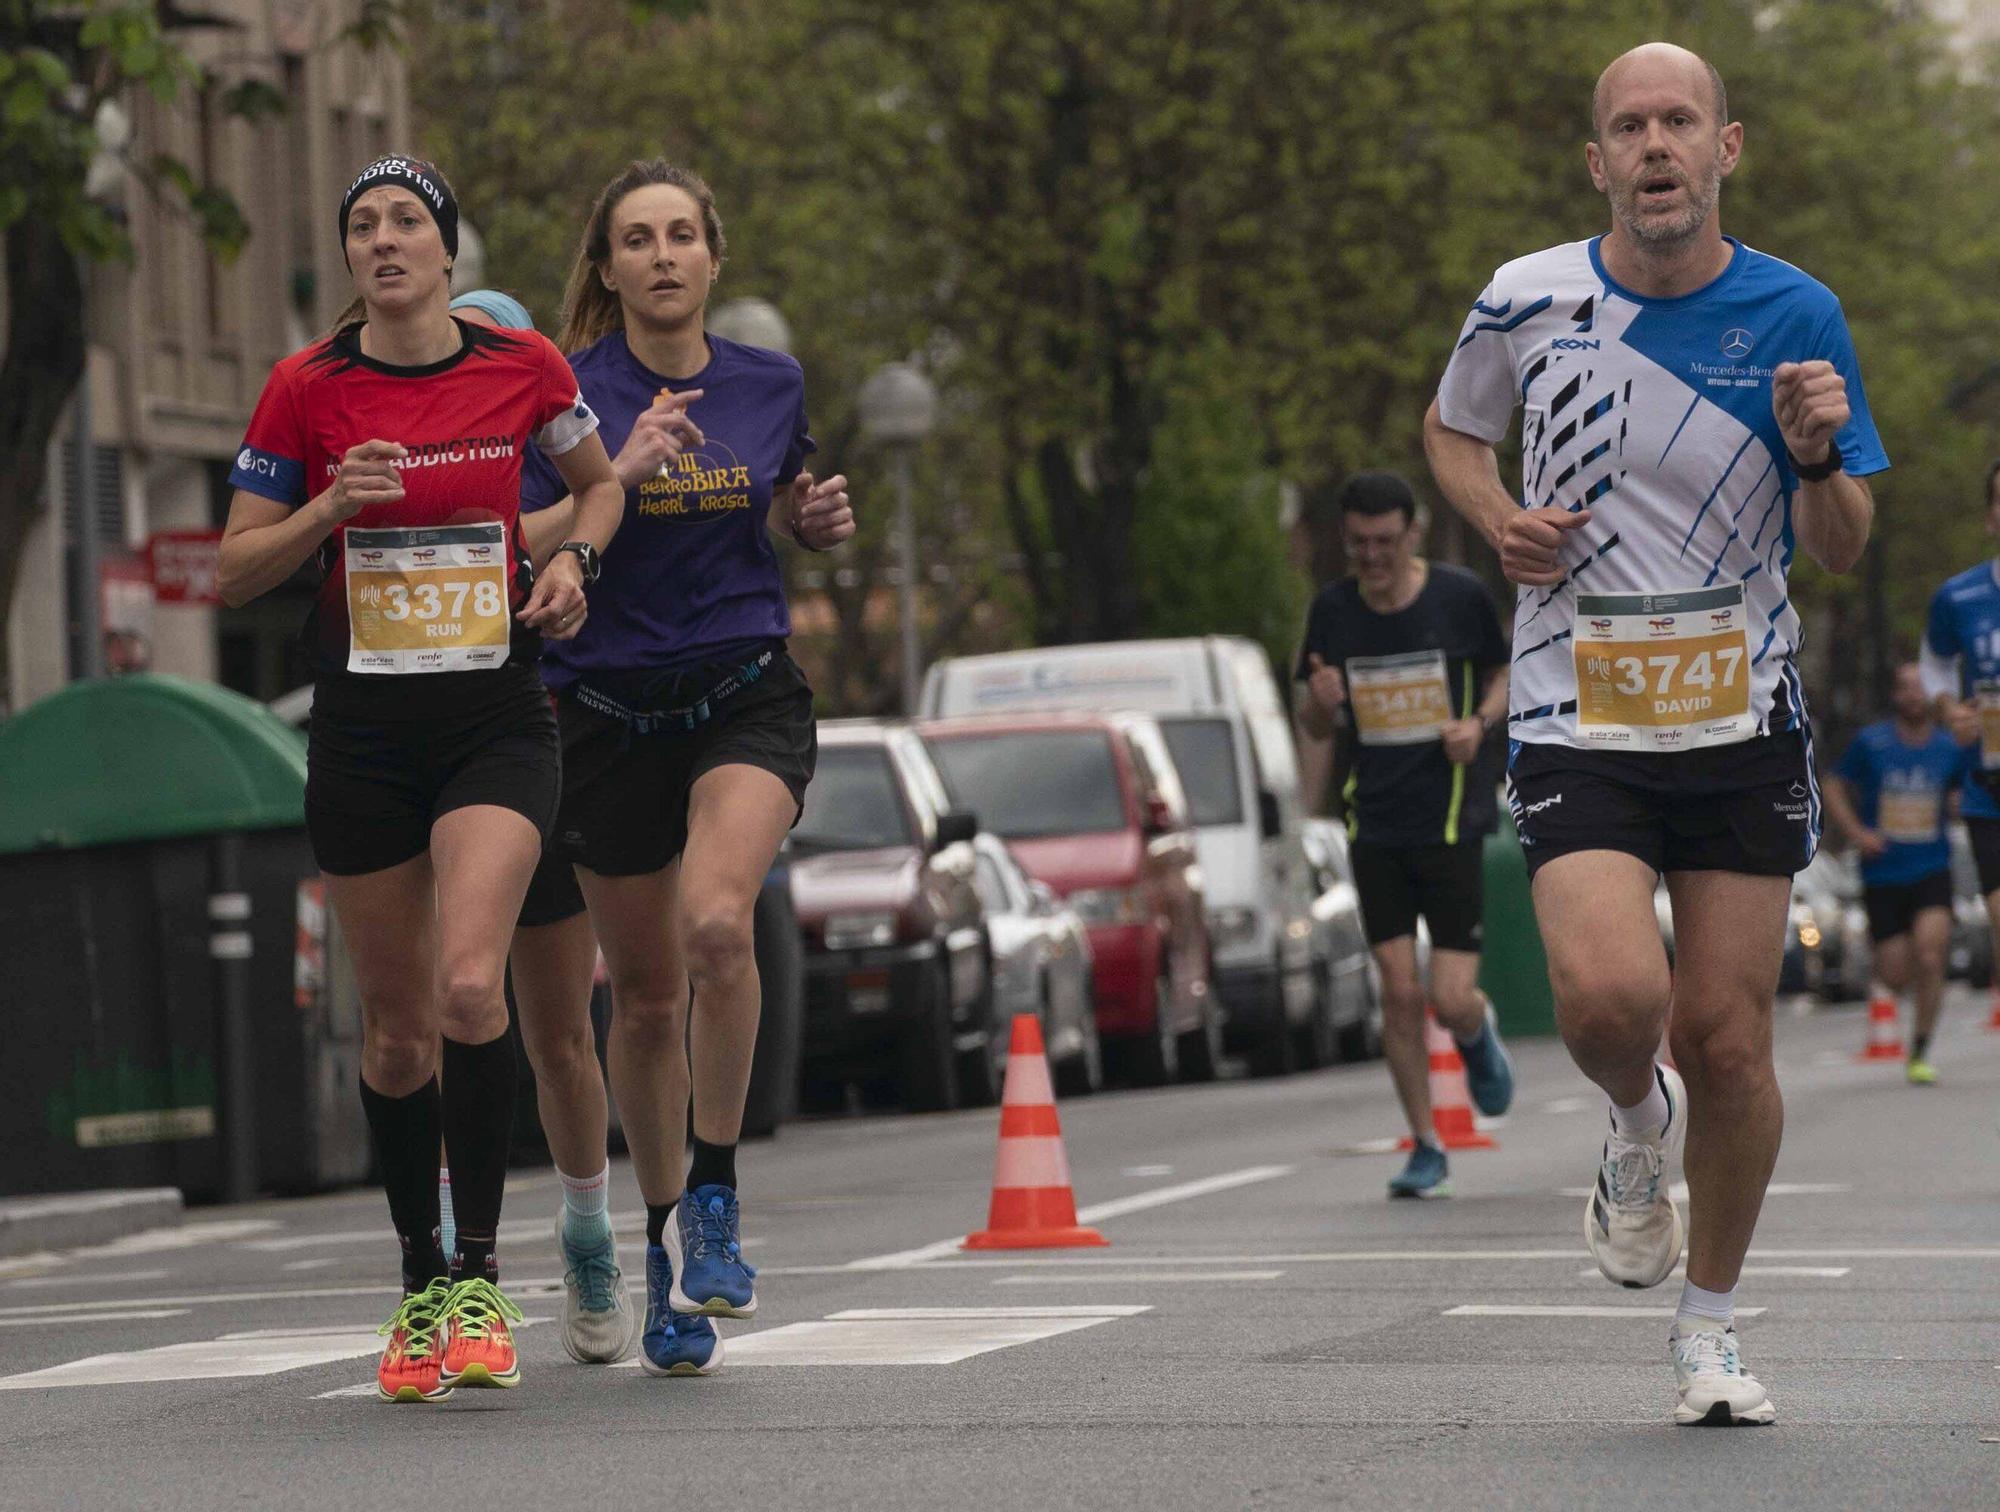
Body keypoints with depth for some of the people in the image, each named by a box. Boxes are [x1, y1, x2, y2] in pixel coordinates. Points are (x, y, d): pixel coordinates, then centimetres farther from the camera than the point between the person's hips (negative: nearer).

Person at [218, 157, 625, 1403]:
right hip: (363, 729, 1)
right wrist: (329, 506, -15)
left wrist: (573, 560, -1)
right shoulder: (308, 390, -1)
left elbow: (600, 479, 19)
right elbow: (237, 571, 2)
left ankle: (480, 1273, -11)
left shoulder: (523, 367, 0)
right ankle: (420, 1285, 23)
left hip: (497, 721, -1)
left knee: (469, 983, -21)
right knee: (397, 1022, 7)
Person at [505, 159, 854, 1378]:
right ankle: (645, 1249, 23)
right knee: (646, 997, 8)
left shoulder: (770, 387, 5)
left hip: (749, 698, 0)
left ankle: (715, 1192, -14)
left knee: (716, 922, -27)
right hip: (613, 715, 0)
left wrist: (819, 521, 1)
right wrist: (618, 476, -22)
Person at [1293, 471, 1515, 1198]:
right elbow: (1314, 723, 10)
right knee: (1399, 990, -4)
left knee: (1451, 1000, -7)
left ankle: (1478, 1035, 31)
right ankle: (1425, 1148, 10)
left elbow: (1503, 673, 10)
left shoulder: (1461, 595, -5)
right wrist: (1321, 702, -14)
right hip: (1375, 825, 2)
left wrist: (1479, 723, -11)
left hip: (1452, 821, -2)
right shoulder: (1332, 609, 1)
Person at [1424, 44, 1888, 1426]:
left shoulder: (1796, 316, -2)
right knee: (1609, 995, -23)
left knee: (1729, 1041, 0)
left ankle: (1711, 1326, 21)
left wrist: (1817, 458, -19)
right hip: (1578, 724, -1)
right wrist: (1502, 521, -2)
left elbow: (1843, 551, 2)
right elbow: (1452, 430, 18)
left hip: (1745, 725, 1)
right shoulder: (1528, 301, -3)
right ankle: (1640, 1127, 13)